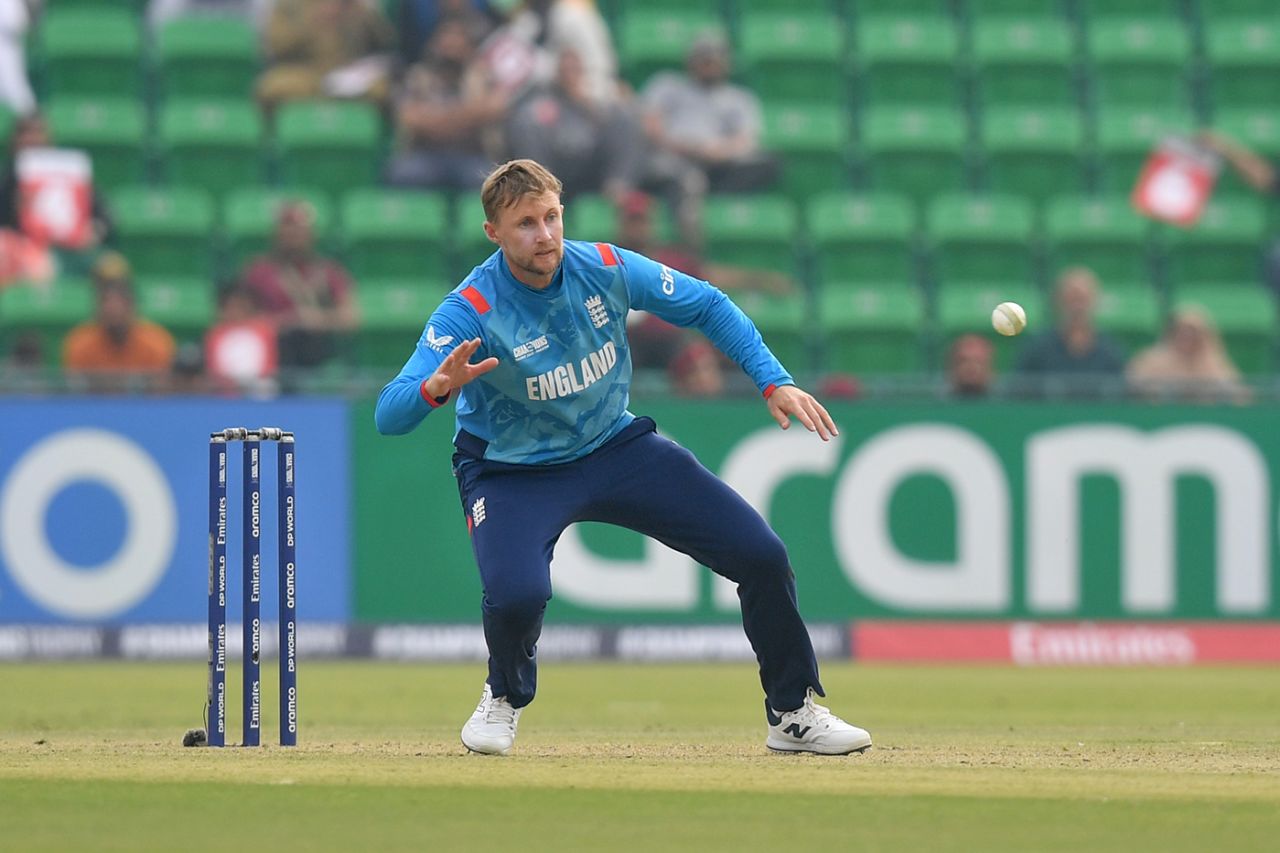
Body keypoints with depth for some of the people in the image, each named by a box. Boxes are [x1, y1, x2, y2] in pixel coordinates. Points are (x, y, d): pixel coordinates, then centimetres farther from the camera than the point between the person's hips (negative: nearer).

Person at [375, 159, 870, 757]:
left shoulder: (607, 269, -15)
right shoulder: (471, 310, -25)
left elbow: (707, 307, 2)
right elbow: (389, 416, -33)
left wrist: (773, 382, -8)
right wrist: (436, 388, -55)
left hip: (616, 448, 4)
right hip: (514, 475, -4)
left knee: (761, 555, -6)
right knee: (516, 594, -33)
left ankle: (794, 713, 16)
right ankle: (506, 697, 5)